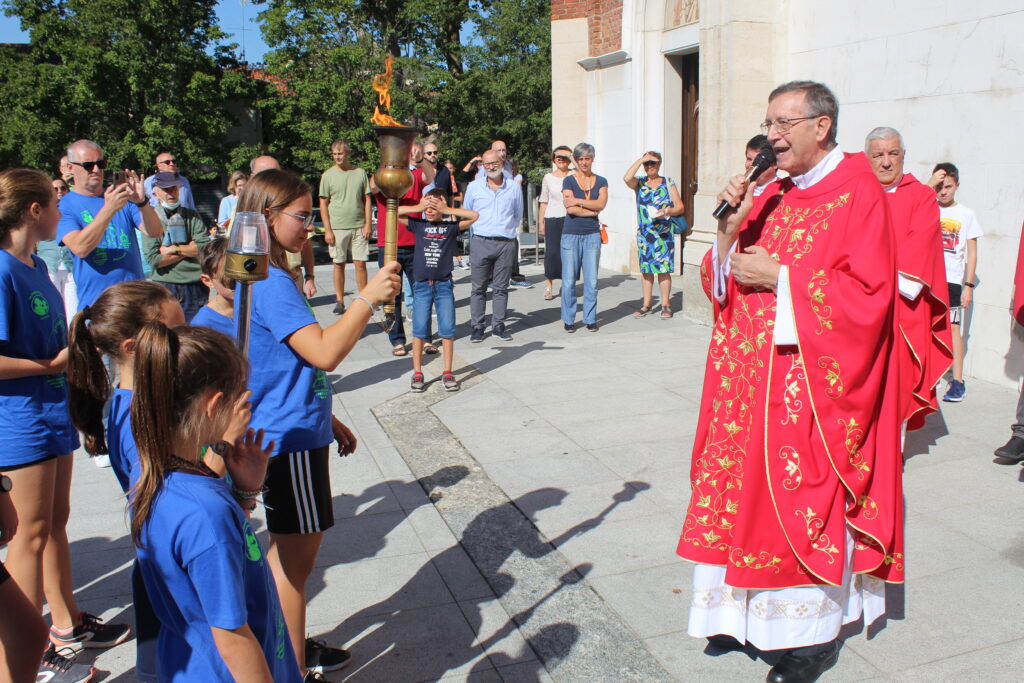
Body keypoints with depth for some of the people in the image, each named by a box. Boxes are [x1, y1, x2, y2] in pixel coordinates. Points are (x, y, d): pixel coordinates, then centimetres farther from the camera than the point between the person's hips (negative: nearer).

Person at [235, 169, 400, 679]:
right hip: (290, 441, -10)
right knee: (296, 555, 1)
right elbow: (324, 352, -31)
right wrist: (368, 297, -28)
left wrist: (328, 421, 22)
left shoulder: (263, 278, 13)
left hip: (295, 432, 10)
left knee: (291, 551, 20)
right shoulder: (270, 284, -21)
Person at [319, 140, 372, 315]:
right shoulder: (328, 175, 3)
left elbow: (367, 200, 9)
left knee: (361, 264, 0)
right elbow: (323, 204, 3)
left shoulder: (360, 173, 6)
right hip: (337, 227, -1)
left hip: (358, 227, 1)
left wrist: (367, 225, 0)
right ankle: (339, 301, 11)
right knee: (339, 264, 3)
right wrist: (327, 230, -5)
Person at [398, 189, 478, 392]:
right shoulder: (418, 225, 6)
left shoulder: (451, 227, 3)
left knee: (447, 330, 2)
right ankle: (417, 374, 12)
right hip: (422, 284, 1)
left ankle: (447, 373, 12)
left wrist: (447, 210, -8)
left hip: (444, 285, 0)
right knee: (419, 331, 3)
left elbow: (474, 215, -8)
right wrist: (418, 207, -2)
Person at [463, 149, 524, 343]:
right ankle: (477, 326, 7)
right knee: (478, 287, 1)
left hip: (506, 243, 0)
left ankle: (498, 325, 13)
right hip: (481, 243, 0)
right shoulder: (474, 187, 6)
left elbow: (518, 216, 18)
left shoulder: (514, 187, 7)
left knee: (501, 288, 5)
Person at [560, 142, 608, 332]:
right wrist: (593, 211, -7)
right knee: (569, 280, -1)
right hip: (571, 235, -2)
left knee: (591, 280, 1)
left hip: (592, 235, 2)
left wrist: (578, 201, -11)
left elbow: (601, 204, -7)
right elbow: (570, 209, -11)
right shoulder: (569, 180, 2)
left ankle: (590, 318, 11)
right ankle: (568, 319, 10)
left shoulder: (601, 182, 11)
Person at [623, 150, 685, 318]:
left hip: (664, 233, -2)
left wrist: (666, 212, -16)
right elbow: (627, 178, -17)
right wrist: (640, 160, -10)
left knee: (663, 269, -3)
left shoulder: (668, 183, 6)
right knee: (646, 269, 6)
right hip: (644, 233, 2)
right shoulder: (639, 183, 7)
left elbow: (680, 207, 3)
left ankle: (665, 304, 7)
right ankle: (647, 304, 17)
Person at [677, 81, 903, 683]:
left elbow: (869, 293, -17)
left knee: (806, 501, 2)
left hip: (814, 382, -6)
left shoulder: (858, 193, -8)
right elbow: (722, 282, 11)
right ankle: (750, 610, 25)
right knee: (750, 491, 10)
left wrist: (780, 278, -16)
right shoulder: (770, 196, 12)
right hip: (755, 378, 7)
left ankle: (816, 631, 18)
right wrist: (730, 232, -6)